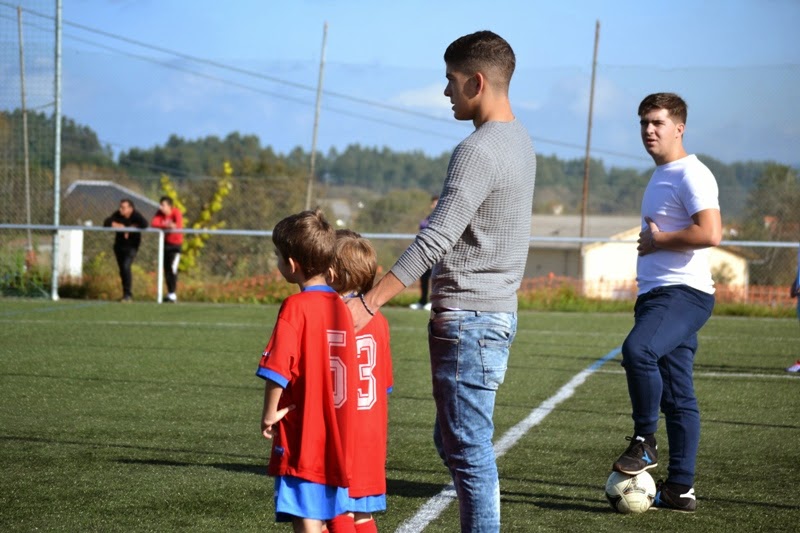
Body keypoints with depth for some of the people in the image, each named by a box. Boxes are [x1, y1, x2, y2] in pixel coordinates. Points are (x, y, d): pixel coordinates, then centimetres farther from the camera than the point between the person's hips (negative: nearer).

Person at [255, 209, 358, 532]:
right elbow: (346, 369, 12)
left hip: (301, 438, -7)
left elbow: (277, 368, -20)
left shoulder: (296, 307, -13)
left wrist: (270, 413, -8)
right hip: (335, 440, 7)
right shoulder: (341, 306, 8)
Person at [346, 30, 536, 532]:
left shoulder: (478, 152, -18)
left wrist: (369, 303, -24)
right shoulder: (520, 140, 13)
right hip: (497, 310, 10)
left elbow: (433, 242, -24)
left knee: (469, 451, -4)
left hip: (467, 319, -10)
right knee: (453, 439, 18)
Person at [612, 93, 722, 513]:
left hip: (684, 292, -10)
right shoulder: (660, 177, 21)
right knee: (677, 396, 8)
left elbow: (710, 233, -22)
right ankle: (680, 488, 9)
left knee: (637, 350, -32)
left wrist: (657, 240, -12)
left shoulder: (691, 175, -9)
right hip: (656, 293, 10)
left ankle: (644, 442, -17)